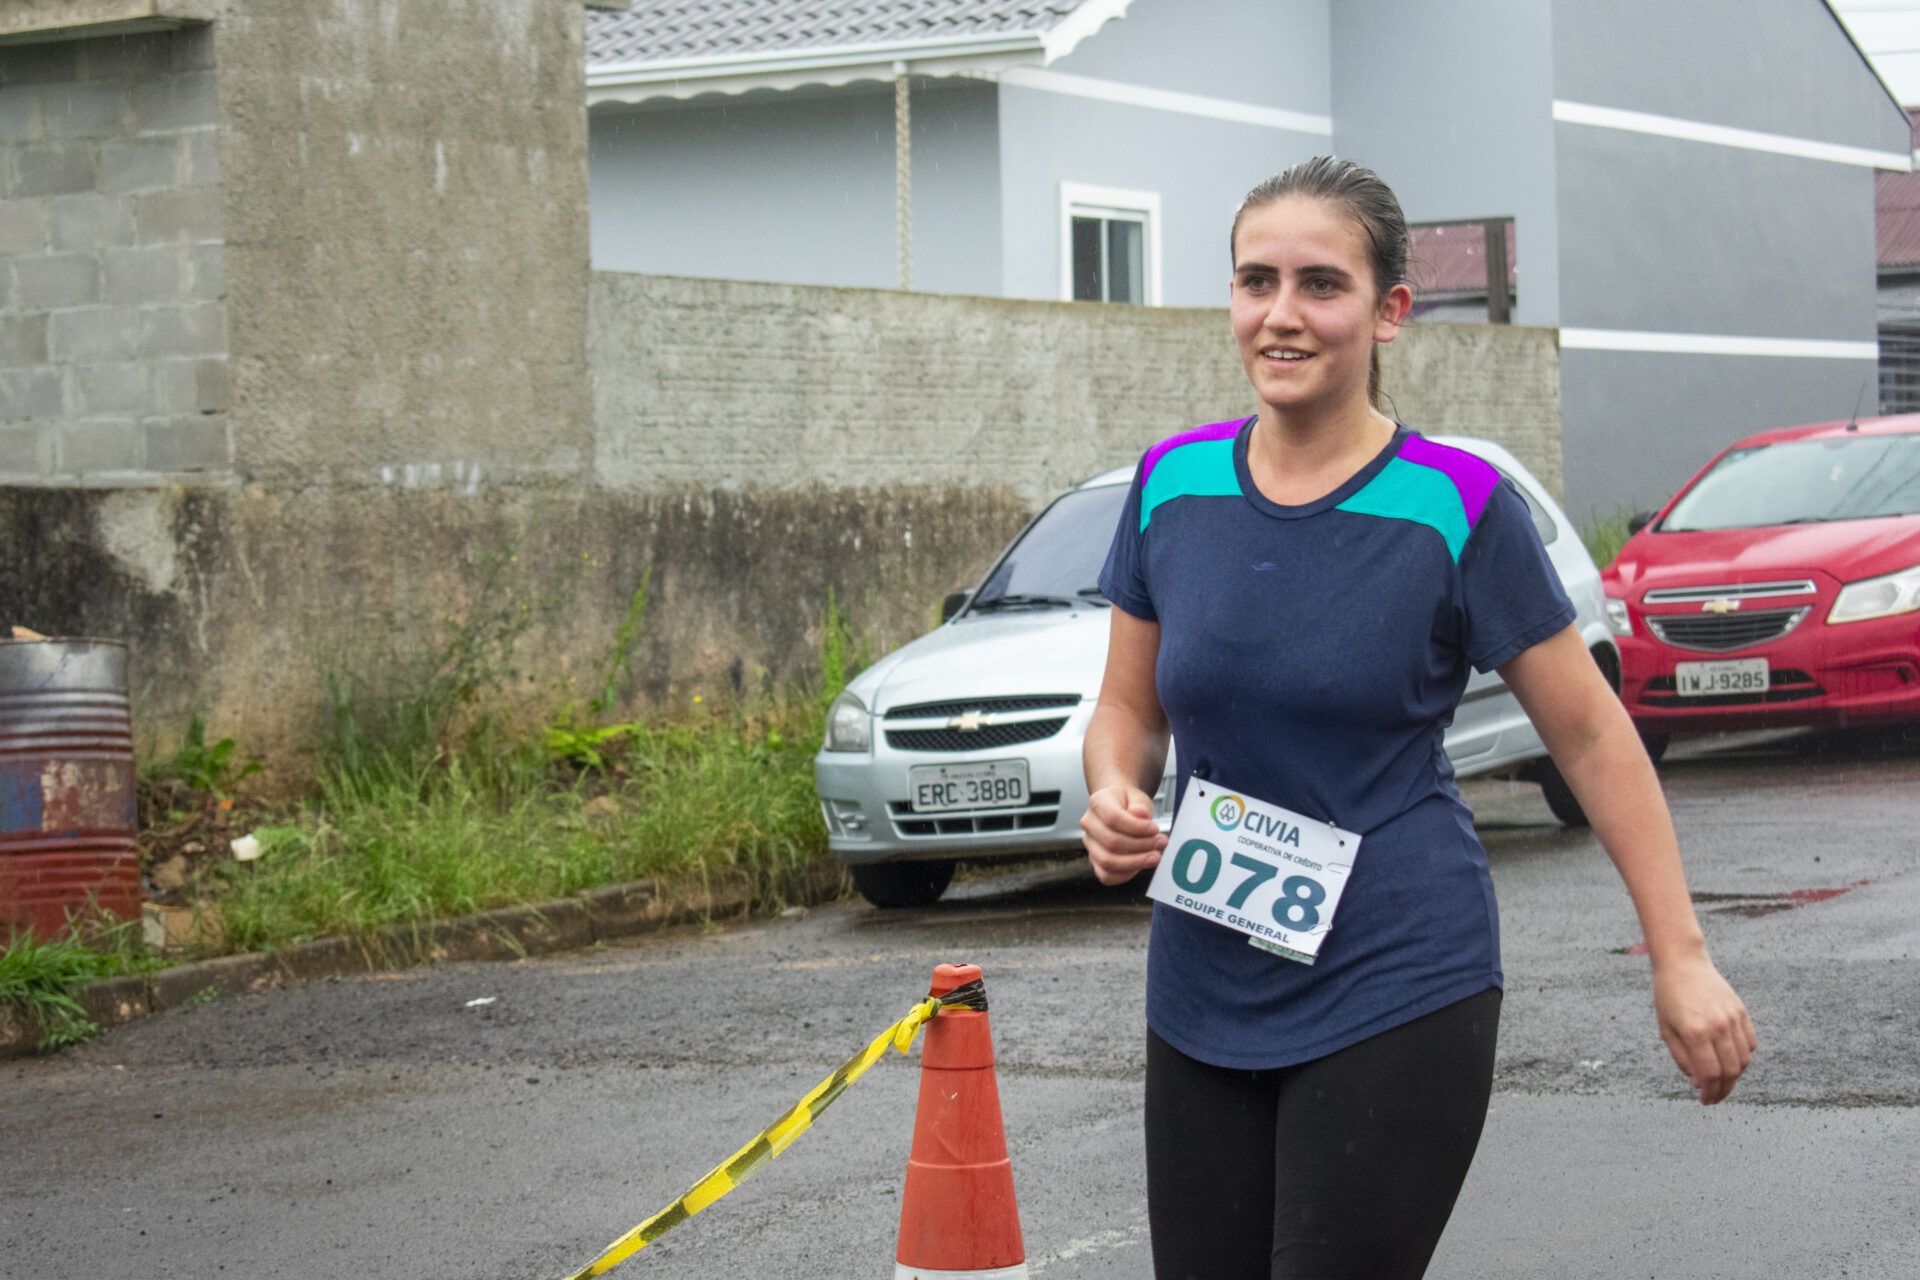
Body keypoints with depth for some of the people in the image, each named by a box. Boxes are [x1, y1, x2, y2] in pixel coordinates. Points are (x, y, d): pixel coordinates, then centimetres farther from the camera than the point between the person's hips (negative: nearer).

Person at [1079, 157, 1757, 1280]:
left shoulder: (1455, 508, -9)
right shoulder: (1173, 486, 2)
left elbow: (1590, 735, -2)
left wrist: (1681, 958, -4)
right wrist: (1115, 796, -8)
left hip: (1398, 990, -4)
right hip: (1206, 991, 4)